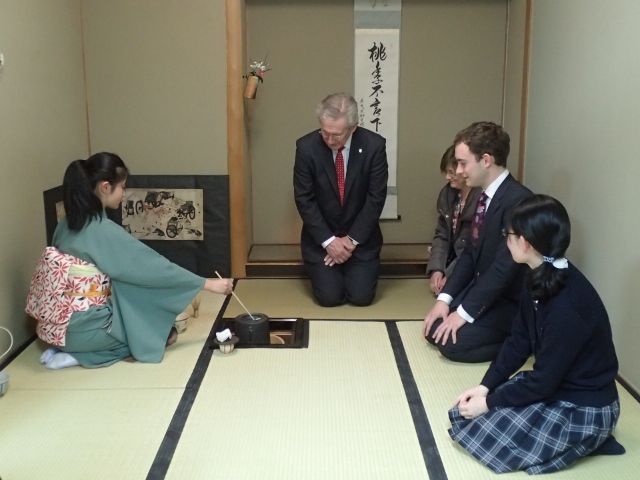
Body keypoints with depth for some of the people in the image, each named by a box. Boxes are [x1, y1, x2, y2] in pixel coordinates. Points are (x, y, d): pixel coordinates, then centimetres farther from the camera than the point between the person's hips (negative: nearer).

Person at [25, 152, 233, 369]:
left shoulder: (66, 224, 4)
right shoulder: (103, 231, -20)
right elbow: (153, 266, -16)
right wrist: (208, 283, -8)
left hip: (57, 325, 8)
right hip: (84, 329, -8)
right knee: (166, 334, 9)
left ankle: (70, 348, 8)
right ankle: (81, 355, -1)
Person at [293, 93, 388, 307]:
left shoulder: (374, 145, -15)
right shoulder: (306, 146, -16)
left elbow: (376, 198, -11)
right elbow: (304, 199, -11)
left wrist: (352, 240, -14)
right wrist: (328, 240, -16)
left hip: (361, 236, 0)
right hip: (321, 237, 0)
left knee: (361, 296, -7)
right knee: (329, 297, -9)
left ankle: (353, 270, 27)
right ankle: (326, 271, 25)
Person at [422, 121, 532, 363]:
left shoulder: (518, 200, -25)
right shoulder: (485, 195, 5)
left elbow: (505, 266, -27)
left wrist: (464, 312, -22)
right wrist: (445, 298, -2)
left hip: (510, 302, -9)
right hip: (483, 290, 9)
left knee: (451, 341, -20)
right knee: (434, 329, 4)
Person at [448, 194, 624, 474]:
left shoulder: (568, 305, -31)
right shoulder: (539, 279, -3)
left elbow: (544, 380, -24)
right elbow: (518, 343, 3)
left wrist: (490, 402, -14)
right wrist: (485, 387, -6)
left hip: (584, 407, -9)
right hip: (552, 384, 9)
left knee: (481, 432, -14)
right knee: (467, 411, 3)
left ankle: (585, 439, 1)